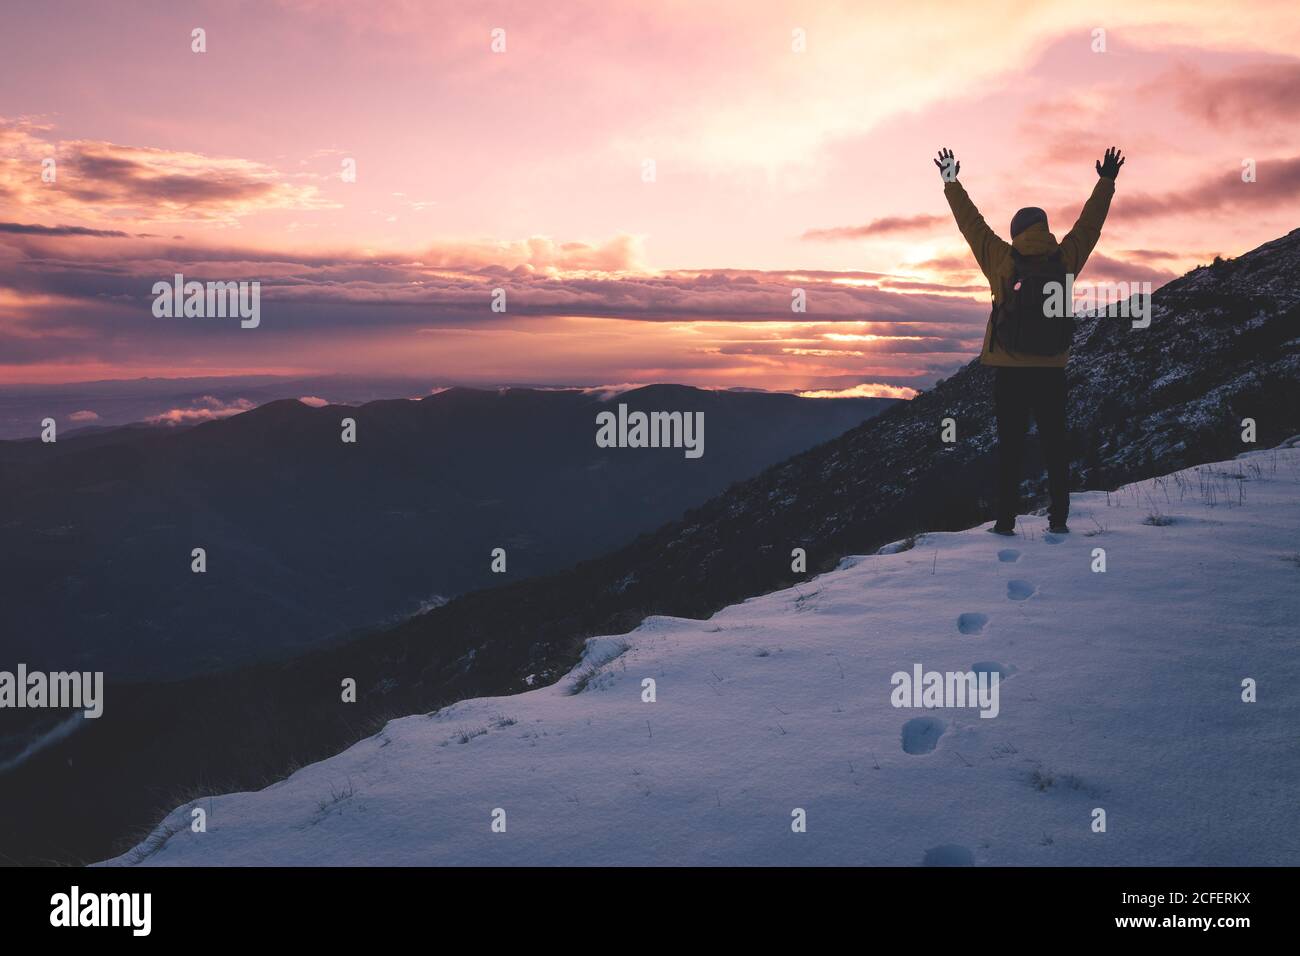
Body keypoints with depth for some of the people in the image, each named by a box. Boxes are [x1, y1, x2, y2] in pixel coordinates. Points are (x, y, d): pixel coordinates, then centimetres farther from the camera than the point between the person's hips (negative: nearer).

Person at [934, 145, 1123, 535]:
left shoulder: (1002, 261, -7)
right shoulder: (1065, 259, -1)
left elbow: (971, 223, 3)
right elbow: (1090, 222, 13)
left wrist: (951, 182, 14)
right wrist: (1107, 181, 27)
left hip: (1010, 371, -2)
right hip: (1052, 370, 2)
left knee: (1010, 445, 2)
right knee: (1055, 444, 8)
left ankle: (1006, 520, 1)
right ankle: (1059, 518, 7)